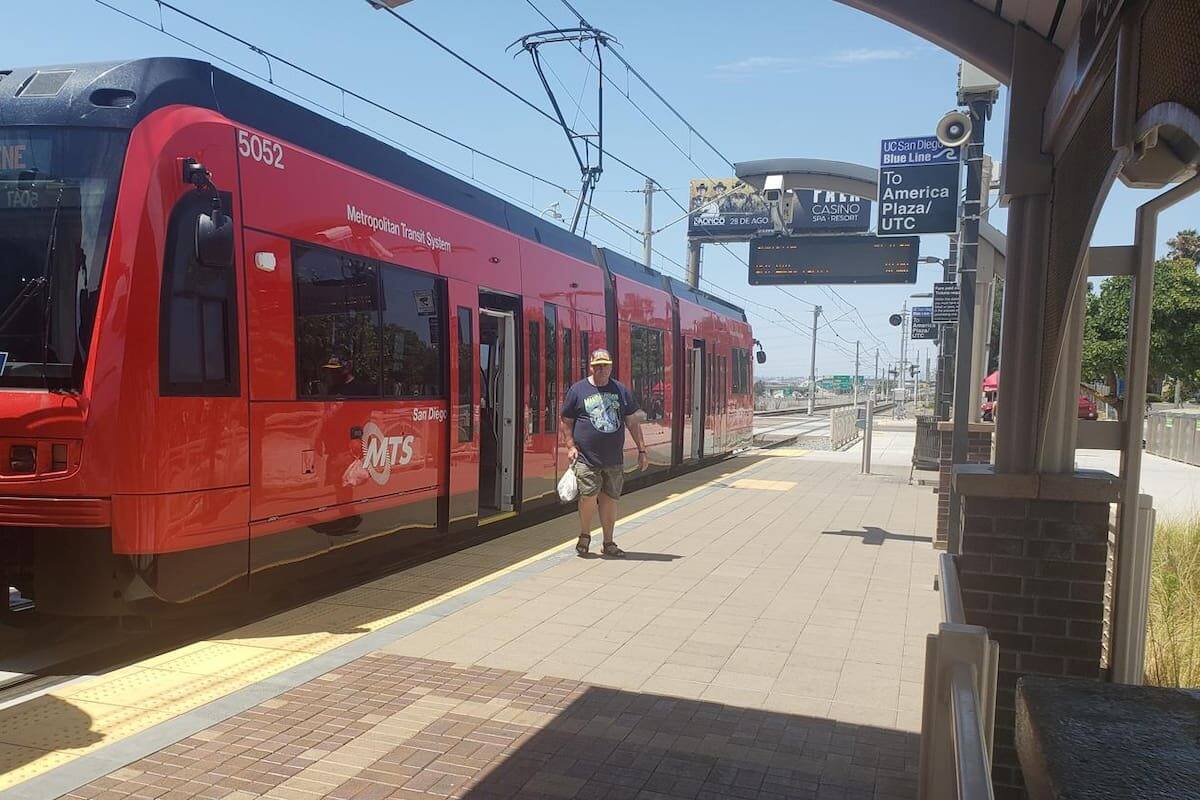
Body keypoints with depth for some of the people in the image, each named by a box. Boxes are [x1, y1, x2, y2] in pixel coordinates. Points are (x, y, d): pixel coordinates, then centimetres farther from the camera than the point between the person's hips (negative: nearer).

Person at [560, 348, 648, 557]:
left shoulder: (621, 391, 11)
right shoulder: (578, 390, 3)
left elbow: (633, 422, 15)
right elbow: (565, 421, 9)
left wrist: (642, 450, 11)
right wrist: (571, 446, -2)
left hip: (614, 460, 3)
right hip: (586, 459, -3)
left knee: (609, 500, 6)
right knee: (588, 496, -13)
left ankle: (608, 543, 21)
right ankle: (584, 536, 13)